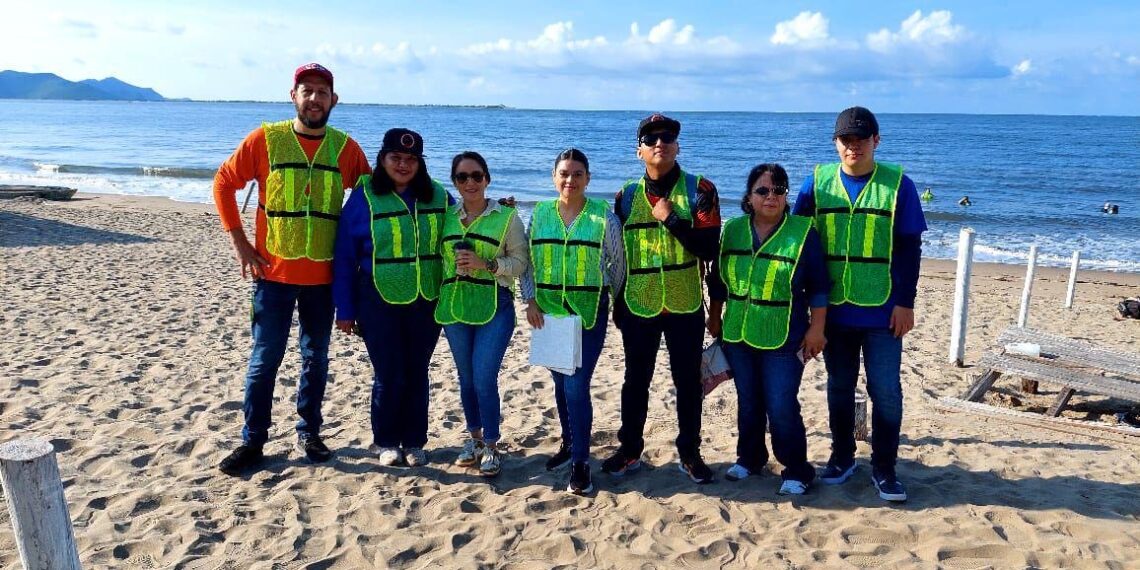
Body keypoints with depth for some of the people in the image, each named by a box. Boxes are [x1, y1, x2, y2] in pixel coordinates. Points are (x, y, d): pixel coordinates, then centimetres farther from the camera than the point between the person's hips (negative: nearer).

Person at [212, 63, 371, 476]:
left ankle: (309, 433, 26)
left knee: (316, 357, 12)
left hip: (324, 275, 2)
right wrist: (240, 243, -3)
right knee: (265, 358, 3)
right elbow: (224, 182, 2)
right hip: (274, 272, -2)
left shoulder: (345, 147, 2)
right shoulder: (266, 138, -3)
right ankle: (252, 442, 15)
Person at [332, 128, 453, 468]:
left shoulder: (438, 197, 4)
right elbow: (344, 256, -2)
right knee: (388, 376, 4)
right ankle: (386, 442, 24)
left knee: (417, 374, 11)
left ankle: (414, 442, 27)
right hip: (379, 303, -2)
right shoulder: (364, 197, -4)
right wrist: (345, 310, -3)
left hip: (426, 302, 2)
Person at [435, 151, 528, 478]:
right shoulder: (448, 216, 9)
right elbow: (439, 258, 18)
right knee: (466, 378, 13)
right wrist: (437, 299, 6)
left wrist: (486, 264, -18)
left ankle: (491, 447, 9)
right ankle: (475, 438, 30)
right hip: (454, 306, 4)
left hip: (494, 307, -4)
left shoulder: (506, 216, -2)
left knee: (484, 379, -8)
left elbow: (521, 262, -4)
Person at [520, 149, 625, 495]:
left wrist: (607, 298, 8)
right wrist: (530, 301, -1)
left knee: (577, 386, -8)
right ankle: (569, 443, 34)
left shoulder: (603, 216, -5)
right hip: (549, 311, 4)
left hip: (589, 312, -4)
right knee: (561, 383, 15)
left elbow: (618, 263, 4)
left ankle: (581, 463, 2)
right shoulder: (540, 213, 3)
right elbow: (527, 262, 8)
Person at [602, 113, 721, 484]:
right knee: (635, 381, 12)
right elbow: (617, 254, 9)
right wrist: (617, 304, 10)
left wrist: (670, 218, -19)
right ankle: (630, 450, 27)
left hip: (685, 306, -2)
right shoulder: (626, 195, 4)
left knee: (688, 381, 9)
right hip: (638, 306, 2)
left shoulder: (700, 190, -4)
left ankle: (690, 452, 24)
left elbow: (709, 248, -13)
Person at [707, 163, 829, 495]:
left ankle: (796, 471, 14)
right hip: (737, 335, 4)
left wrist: (816, 329, -7)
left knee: (782, 408, -4)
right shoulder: (733, 230, 4)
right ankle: (749, 457, 34)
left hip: (783, 340, -4)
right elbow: (718, 281, 13)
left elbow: (819, 288, -4)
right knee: (748, 403, 15)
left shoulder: (803, 232, -6)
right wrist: (714, 318, 13)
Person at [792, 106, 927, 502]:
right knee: (839, 387, 13)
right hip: (834, 309, 2)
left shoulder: (898, 185, -3)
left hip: (882, 311, -1)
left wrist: (905, 302, -6)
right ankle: (842, 457, 29)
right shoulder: (816, 183, 1)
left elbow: (910, 249, -2)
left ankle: (884, 468, 19)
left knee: (886, 391, 3)